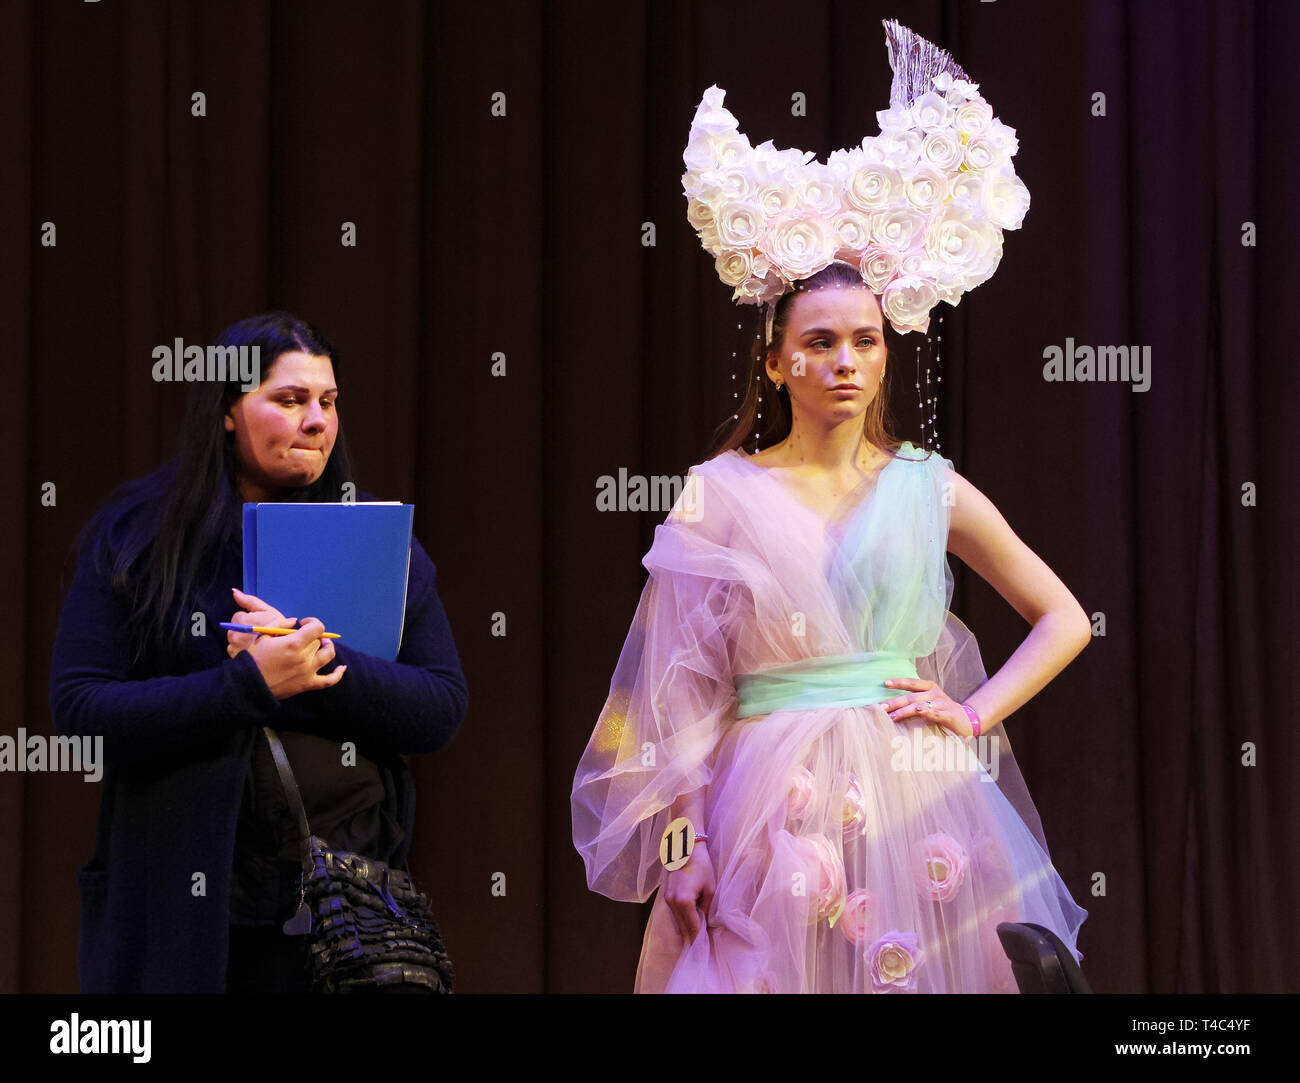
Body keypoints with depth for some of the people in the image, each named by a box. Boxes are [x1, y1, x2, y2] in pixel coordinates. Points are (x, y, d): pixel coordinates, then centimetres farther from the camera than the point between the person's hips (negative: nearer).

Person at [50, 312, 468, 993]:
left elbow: (442, 709, 0)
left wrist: (319, 661, -15)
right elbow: (78, 709, -9)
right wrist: (251, 683, -18)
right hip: (183, 906, -2)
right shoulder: (135, 541, 1)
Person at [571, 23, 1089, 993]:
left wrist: (975, 713, 2)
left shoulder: (931, 489, 7)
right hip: (772, 804, -2)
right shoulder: (722, 492, 2)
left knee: (923, 972, 4)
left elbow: (1064, 621, 15)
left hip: (917, 798, 2)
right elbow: (683, 684, 1)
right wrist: (681, 845, -6)